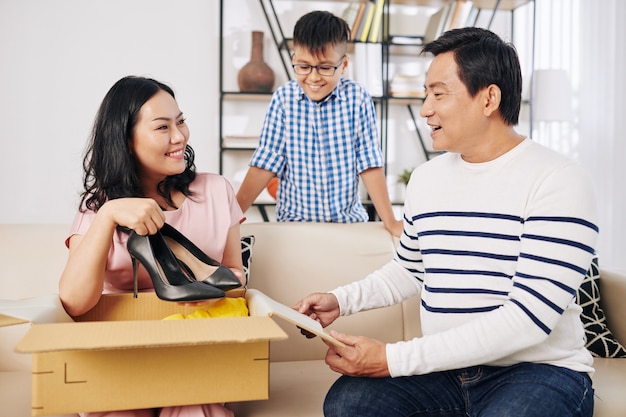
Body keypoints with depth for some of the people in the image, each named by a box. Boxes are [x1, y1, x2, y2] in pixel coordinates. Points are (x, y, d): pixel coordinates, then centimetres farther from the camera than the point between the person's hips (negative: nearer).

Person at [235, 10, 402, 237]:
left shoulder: (358, 98, -6)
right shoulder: (283, 98, -5)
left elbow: (369, 163, -4)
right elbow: (266, 162, -5)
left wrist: (390, 221, -7)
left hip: (348, 221, 0)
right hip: (293, 221, 0)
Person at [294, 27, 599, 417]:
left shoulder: (557, 180, -13)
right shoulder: (426, 177, 8)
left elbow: (528, 318, -21)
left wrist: (394, 359, -23)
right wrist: (341, 300, 3)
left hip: (541, 369, -5)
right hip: (445, 367, 6)